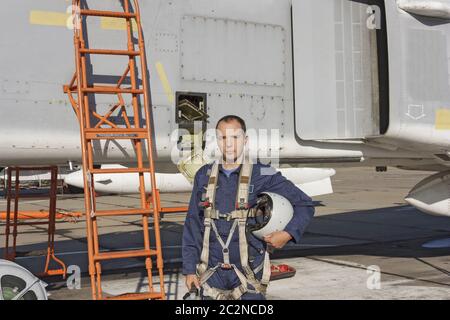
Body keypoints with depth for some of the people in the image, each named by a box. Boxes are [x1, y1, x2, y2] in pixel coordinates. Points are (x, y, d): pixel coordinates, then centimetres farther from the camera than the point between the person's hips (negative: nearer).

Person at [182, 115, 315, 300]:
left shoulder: (263, 175, -3)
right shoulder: (204, 176, 7)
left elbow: (305, 205, 3)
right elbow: (193, 225, 10)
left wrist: (287, 234, -11)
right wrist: (190, 269, 6)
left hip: (249, 272, -3)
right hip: (212, 273, 3)